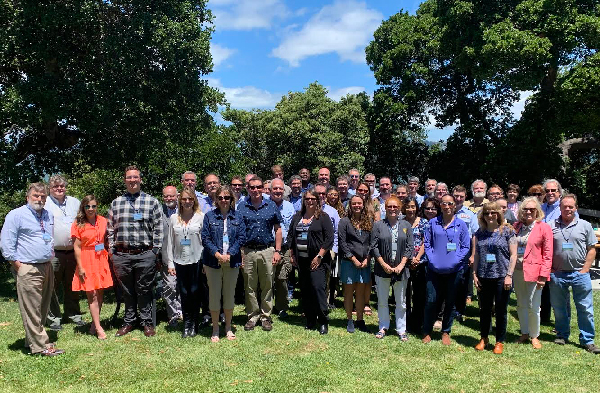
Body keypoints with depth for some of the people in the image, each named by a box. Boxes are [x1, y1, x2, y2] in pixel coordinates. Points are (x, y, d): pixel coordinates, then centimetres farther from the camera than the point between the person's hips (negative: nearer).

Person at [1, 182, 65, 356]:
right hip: (28, 270, -7)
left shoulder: (49, 215, 14)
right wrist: (18, 266, -11)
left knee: (43, 308, 14)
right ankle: (40, 346, 0)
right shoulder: (16, 215, -6)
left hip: (47, 268, 7)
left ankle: (32, 340, 27)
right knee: (32, 309, -4)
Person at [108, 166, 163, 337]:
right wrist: (112, 251, 6)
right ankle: (128, 322, 28)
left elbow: (158, 229, 1)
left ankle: (147, 323, 20)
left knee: (144, 291, 6)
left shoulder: (152, 202, 3)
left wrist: (155, 251, -4)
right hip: (121, 255, 3)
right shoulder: (116, 203, 11)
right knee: (127, 291, 13)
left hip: (145, 254, -2)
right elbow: (110, 229, 13)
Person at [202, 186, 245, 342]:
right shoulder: (210, 216, 1)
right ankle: (215, 329, 18)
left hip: (232, 261, 1)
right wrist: (217, 254, -16)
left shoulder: (237, 216, 4)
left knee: (230, 294, 10)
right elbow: (205, 238, -4)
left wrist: (229, 254, -12)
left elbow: (242, 237, -1)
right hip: (213, 262, -1)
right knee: (214, 295, 5)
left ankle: (228, 328, 25)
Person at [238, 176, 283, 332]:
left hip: (267, 250, 0)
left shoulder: (271, 206, 4)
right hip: (248, 251, 0)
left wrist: (277, 251, 0)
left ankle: (266, 316, 19)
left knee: (267, 286, 7)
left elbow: (278, 229, 7)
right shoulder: (241, 207, 3)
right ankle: (252, 316, 21)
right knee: (250, 286, 8)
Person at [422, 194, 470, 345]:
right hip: (434, 269, 0)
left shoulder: (461, 224, 2)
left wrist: (455, 261, -11)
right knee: (431, 300, 0)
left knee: (450, 302, 10)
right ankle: (427, 331, 17)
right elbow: (427, 244, 5)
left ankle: (446, 332, 26)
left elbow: (465, 247, 1)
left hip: (454, 270, 0)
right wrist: (432, 259, -8)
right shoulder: (433, 223, 4)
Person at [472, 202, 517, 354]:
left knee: (501, 311, 7)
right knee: (484, 309, 12)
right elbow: (476, 255, 9)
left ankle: (500, 342, 21)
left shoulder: (507, 231, -2)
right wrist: (474, 275, 3)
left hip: (501, 277, -3)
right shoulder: (479, 233, 7)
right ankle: (484, 338, 28)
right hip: (484, 277, 3)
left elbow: (513, 255, -4)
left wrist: (509, 275, -9)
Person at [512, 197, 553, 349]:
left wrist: (543, 276, -12)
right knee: (521, 305, 13)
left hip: (533, 271, -4)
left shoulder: (544, 228, -4)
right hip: (517, 271, 4)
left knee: (533, 307, 1)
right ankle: (524, 333, 28)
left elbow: (548, 255, -6)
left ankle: (534, 336, 20)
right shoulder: (516, 226, 8)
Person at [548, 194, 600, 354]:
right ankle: (562, 335, 28)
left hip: (580, 274, -1)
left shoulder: (585, 226, 4)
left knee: (585, 309, 3)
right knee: (559, 308, 12)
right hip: (557, 274, 1)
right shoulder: (551, 226, 3)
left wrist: (584, 270, -4)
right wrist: (550, 269, -2)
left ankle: (587, 340, 15)